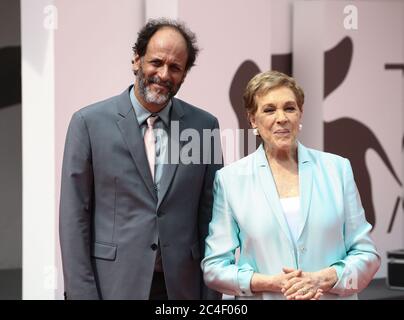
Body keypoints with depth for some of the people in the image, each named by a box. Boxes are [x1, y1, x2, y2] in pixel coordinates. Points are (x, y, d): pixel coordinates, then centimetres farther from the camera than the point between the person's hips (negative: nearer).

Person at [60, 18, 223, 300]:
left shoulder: (204, 126, 4)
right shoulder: (90, 122, -3)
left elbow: (209, 215, 6)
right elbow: (74, 217, -3)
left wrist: (211, 294, 3)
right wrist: (81, 292, -7)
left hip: (181, 285, 2)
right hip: (114, 285, -2)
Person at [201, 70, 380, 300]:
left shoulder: (337, 169, -2)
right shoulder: (230, 179, -5)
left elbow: (366, 254, 0)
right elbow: (215, 268, -5)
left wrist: (322, 279, -17)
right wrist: (273, 282, -19)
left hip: (333, 296, 1)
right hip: (265, 296, -1)